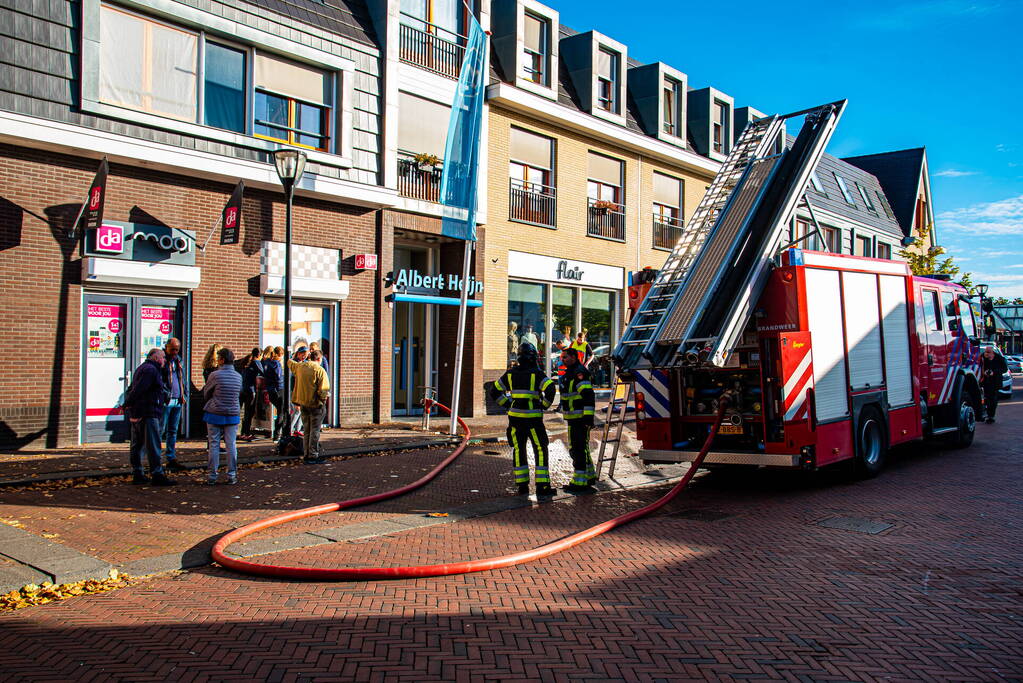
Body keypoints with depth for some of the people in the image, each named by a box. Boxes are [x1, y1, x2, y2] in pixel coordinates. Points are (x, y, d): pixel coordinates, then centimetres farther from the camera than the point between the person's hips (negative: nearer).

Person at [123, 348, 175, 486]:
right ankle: (157, 475, -7)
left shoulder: (142, 368, 22)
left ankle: (137, 474, 19)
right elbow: (137, 390, -21)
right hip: (147, 414, -11)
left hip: (136, 413, 11)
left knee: (137, 445, 12)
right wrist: (128, 405, -14)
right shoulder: (151, 370, -13)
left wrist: (128, 405, 17)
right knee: (153, 445, -8)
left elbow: (130, 390, 23)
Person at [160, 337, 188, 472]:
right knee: (160, 430, -4)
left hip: (177, 401, 7)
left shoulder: (178, 360, 17)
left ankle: (171, 459, 17)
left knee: (173, 431, 11)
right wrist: (165, 393, -19)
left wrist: (184, 395, 14)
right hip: (165, 401, -7)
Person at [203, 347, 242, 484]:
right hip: (232, 415, 3)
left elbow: (206, 393, 4)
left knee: (214, 445, 4)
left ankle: (212, 475, 8)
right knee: (231, 445, 6)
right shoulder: (238, 376, 2)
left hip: (214, 415, -3)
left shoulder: (215, 375, -10)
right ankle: (232, 475, 7)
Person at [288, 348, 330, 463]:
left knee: (306, 431, 16)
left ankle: (307, 454, 20)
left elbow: (290, 363, 26)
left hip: (303, 403, 6)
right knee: (315, 431, 1)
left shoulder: (299, 366, 3)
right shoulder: (319, 370, -16)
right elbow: (324, 390, -20)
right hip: (316, 404, -6)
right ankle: (313, 456, 1)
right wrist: (325, 397, -2)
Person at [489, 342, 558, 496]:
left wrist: (508, 404, 13)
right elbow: (550, 389, -21)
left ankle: (522, 485, 13)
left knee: (518, 450, 11)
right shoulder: (536, 374, -7)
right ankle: (542, 485, -2)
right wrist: (544, 405, -5)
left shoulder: (510, 373, 8)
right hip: (533, 417, -4)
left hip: (515, 416, 5)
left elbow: (494, 391, 14)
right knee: (540, 450, 2)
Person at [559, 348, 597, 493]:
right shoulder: (570, 372, 18)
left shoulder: (579, 372, -16)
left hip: (580, 419, -11)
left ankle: (580, 482, -6)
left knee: (579, 449, -8)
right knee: (575, 448, 19)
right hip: (573, 418, 11)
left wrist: (588, 416, -27)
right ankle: (589, 476, 29)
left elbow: (588, 395, -24)